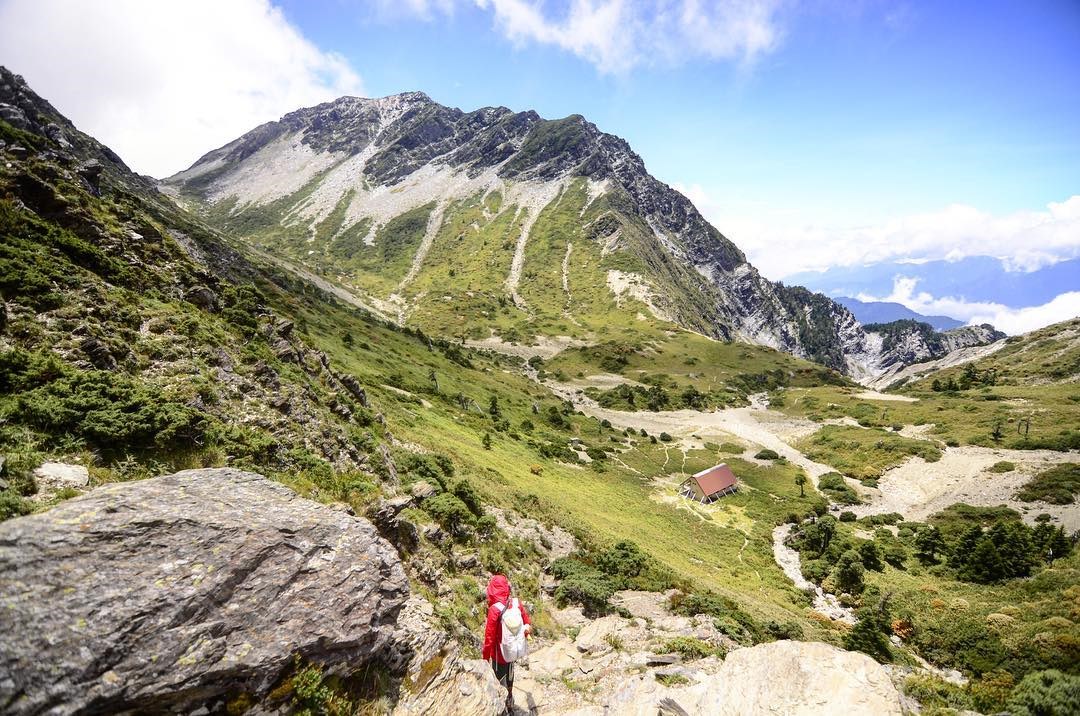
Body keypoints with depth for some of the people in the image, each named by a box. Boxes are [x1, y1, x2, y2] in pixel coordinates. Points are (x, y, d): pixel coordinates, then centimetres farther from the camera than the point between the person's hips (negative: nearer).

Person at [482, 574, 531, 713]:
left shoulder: (494, 609, -27)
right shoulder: (517, 604, -12)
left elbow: (489, 638, -21)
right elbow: (528, 625, -1)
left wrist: (485, 658, -9)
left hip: (499, 655, -6)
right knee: (508, 683, 28)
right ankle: (510, 708, 47)